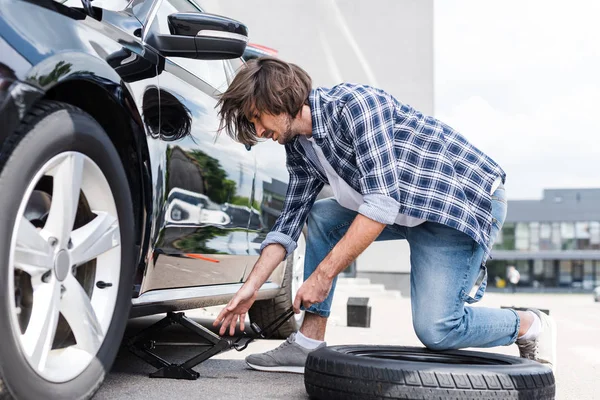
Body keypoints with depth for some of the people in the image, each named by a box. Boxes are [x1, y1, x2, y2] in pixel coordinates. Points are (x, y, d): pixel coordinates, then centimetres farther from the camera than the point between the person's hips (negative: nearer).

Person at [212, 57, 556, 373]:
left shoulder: (354, 103, -24)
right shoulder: (299, 146, 4)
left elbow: (382, 203, -29)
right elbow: (291, 218, 11)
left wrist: (324, 274, -25)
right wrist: (251, 288, 5)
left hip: (469, 200, -9)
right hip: (411, 207, 9)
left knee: (435, 329, -16)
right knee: (321, 217, -1)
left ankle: (531, 326, 10)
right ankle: (309, 343, 4)